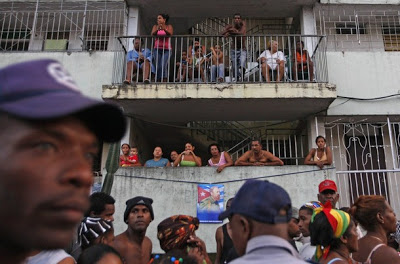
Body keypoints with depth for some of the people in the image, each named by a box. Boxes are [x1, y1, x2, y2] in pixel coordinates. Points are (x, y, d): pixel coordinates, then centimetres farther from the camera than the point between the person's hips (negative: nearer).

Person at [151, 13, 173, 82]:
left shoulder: (169, 26, 6)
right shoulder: (155, 26, 12)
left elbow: (170, 34, -11)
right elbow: (152, 34, -4)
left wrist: (164, 29, -29)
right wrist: (157, 29, -23)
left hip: (166, 49, -2)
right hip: (157, 49, 3)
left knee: (163, 66, -18)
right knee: (158, 66, -3)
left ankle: (164, 81, -18)